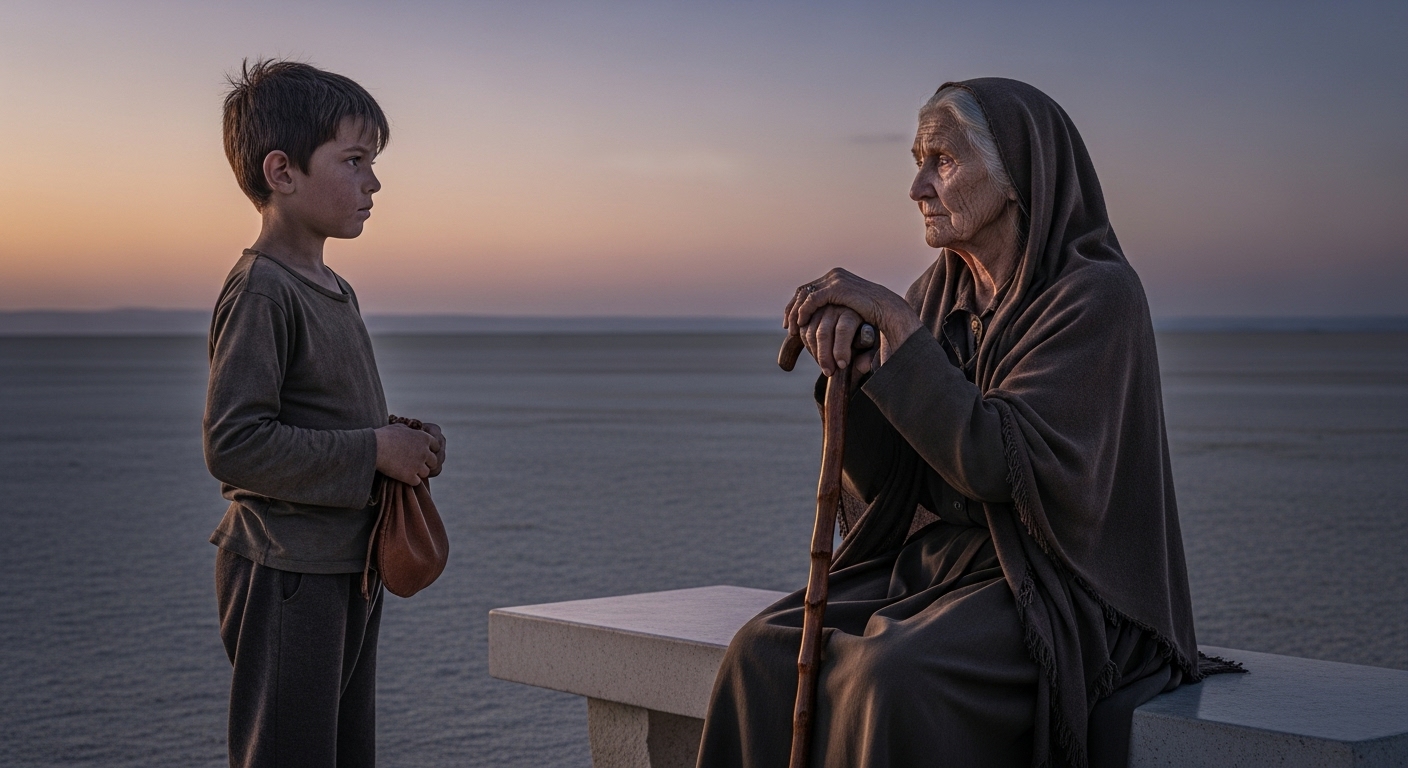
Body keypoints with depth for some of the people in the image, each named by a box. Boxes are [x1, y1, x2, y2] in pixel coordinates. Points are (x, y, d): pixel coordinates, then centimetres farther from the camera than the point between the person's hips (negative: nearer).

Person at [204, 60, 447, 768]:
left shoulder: (333, 290, 14)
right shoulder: (259, 292, -16)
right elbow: (233, 444, -24)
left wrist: (407, 446, 4)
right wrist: (374, 452, -20)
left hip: (348, 568, 10)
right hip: (287, 575, -10)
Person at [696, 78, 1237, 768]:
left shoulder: (1098, 294, -13)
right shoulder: (939, 293, 9)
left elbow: (994, 462, -22)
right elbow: (882, 480, 5)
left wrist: (897, 322, -21)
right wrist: (847, 357, -12)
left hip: (1058, 594, -7)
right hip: (931, 566, 7)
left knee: (893, 678, -33)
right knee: (766, 653, -16)